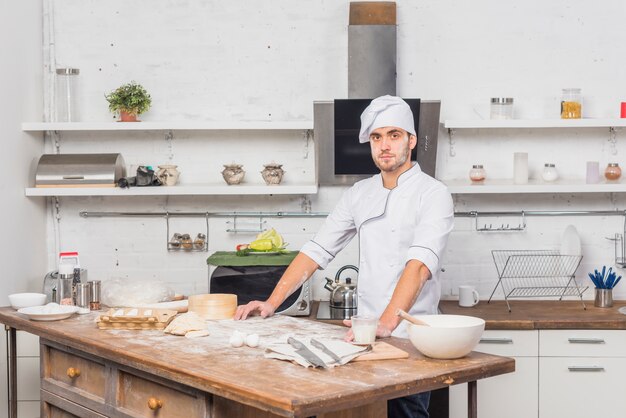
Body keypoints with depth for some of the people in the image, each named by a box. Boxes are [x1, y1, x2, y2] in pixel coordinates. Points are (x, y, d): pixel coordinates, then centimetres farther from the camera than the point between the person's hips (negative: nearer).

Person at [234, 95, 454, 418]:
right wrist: (272, 303, 1)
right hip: (366, 333, 5)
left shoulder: (432, 194, -8)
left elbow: (420, 263, -21)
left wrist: (386, 324, -33)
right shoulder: (359, 194, 10)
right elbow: (318, 249, 10)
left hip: (410, 335, -5)